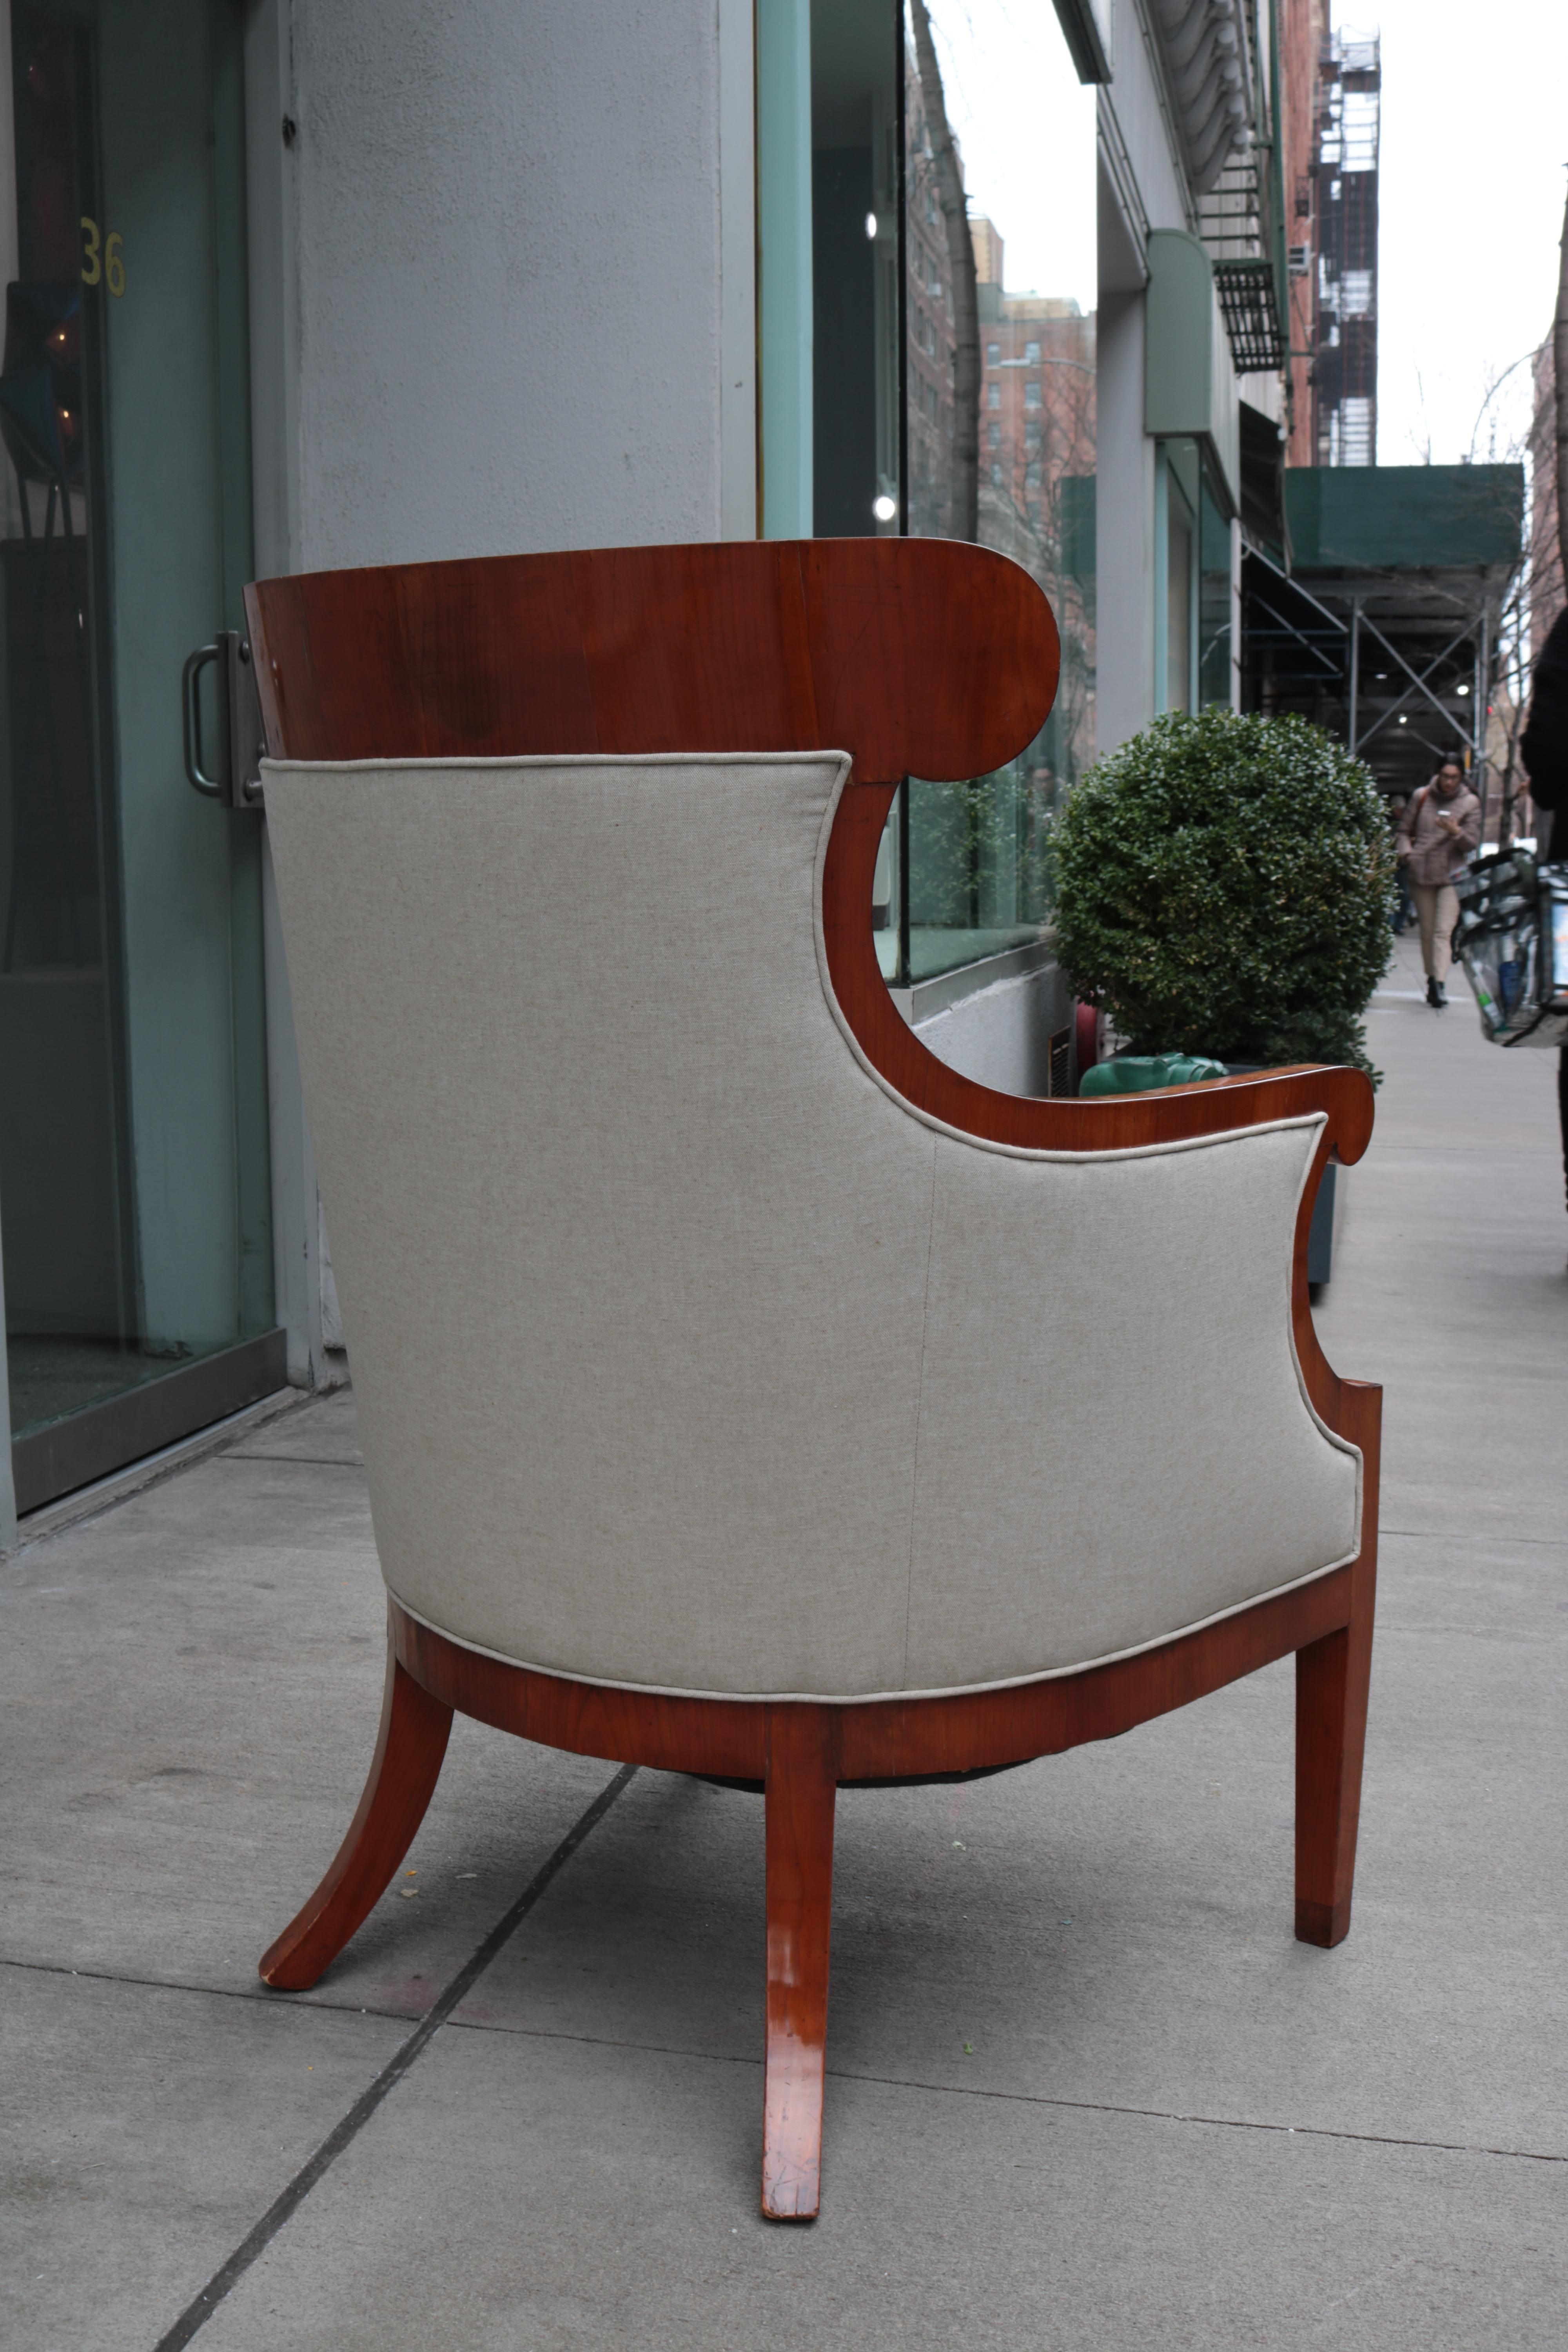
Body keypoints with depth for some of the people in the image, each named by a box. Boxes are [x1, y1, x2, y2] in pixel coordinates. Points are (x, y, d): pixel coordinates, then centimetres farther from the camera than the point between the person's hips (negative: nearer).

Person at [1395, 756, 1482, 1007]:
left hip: (1452, 875, -2)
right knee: (1427, 932, 8)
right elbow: (1405, 831, 14)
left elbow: (1472, 844, -2)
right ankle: (1432, 981, 20)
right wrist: (1407, 853, -4)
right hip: (1421, 874, 2)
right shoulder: (1422, 797, 6)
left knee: (1444, 932, -14)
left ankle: (1439, 984, -22)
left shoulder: (1470, 803, 1)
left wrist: (1456, 832, -22)